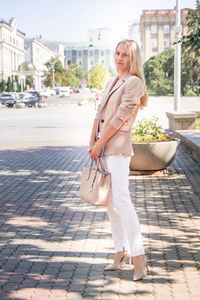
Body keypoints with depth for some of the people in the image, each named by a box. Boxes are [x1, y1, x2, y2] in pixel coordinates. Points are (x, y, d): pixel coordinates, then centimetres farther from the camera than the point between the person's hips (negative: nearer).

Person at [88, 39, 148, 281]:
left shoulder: (134, 83, -8)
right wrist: (92, 142, 3)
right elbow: (99, 114, 15)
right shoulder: (111, 83, 19)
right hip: (103, 149, 9)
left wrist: (99, 144, -12)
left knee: (120, 199, -14)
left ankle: (139, 257, -7)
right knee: (109, 202, 9)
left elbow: (121, 118, -14)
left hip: (118, 148, -8)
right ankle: (121, 252, 17)